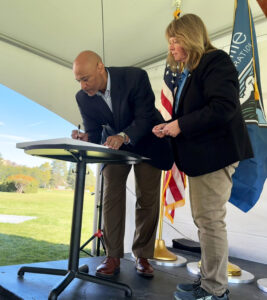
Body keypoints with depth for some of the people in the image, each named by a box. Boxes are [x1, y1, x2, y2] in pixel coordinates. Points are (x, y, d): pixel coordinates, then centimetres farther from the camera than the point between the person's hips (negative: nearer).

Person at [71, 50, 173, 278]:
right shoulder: (83, 98, -15)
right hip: (114, 144, 3)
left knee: (147, 198, -1)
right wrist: (85, 138, -33)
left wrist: (123, 137, -45)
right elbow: (94, 132, -9)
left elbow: (145, 118, -28)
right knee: (112, 195, -6)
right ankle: (113, 257, 4)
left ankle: (143, 257, 12)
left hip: (146, 142, -2)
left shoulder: (135, 77, -26)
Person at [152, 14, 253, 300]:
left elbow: (223, 107, -22)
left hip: (215, 153, -10)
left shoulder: (215, 62, -9)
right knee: (203, 219, 14)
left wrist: (181, 125, -18)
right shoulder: (188, 72, 19)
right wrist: (169, 126, 5)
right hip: (200, 156, 10)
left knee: (210, 220, -4)